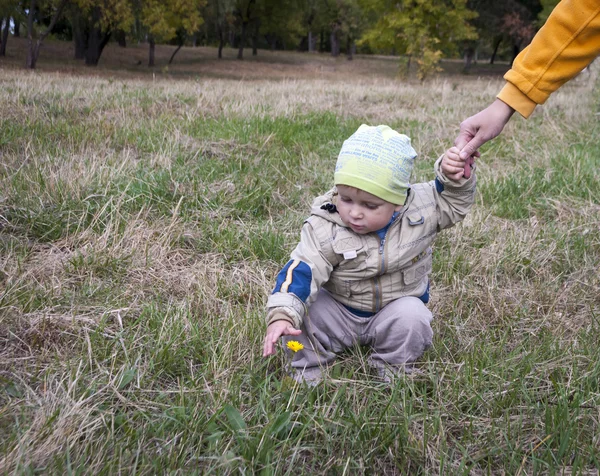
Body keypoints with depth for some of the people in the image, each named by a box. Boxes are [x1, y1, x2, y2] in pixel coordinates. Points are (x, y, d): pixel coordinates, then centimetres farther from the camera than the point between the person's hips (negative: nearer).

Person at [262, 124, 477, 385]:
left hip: (395, 308, 1)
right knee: (303, 311, -25)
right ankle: (309, 369, -2)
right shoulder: (324, 228, -23)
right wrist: (281, 315, -41)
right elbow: (302, 271, -28)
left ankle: (391, 369, -3)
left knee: (412, 316, -30)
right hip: (338, 312, -1)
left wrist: (454, 176, -19)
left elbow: (455, 202, 2)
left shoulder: (420, 209, -16)